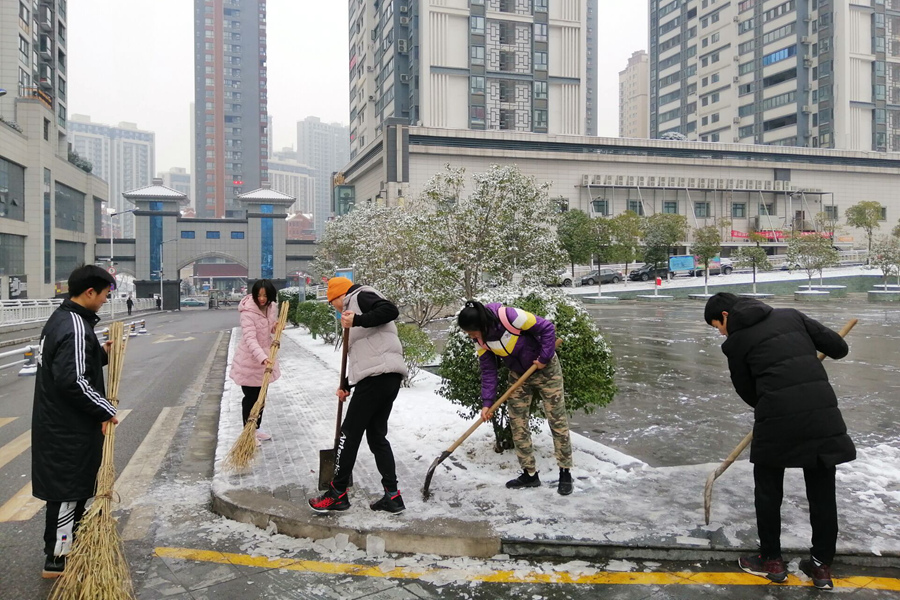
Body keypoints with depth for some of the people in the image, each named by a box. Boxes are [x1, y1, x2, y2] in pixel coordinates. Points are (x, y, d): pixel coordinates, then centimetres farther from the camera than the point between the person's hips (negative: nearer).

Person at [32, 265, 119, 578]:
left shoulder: (60, 318, 10)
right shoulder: (76, 327, -23)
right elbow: (72, 381, -29)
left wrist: (102, 354, 8)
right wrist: (105, 409, -19)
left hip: (56, 420, 10)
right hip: (69, 427, -10)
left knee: (73, 486, 21)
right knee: (68, 488, 2)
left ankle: (71, 540, 36)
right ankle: (57, 559, 14)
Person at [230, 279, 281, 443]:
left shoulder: (272, 307, -4)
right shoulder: (248, 312, -25)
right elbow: (250, 339, -35)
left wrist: (276, 327, -11)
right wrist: (262, 358, -47)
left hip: (265, 358, 7)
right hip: (249, 361, -7)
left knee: (261, 397, 17)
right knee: (250, 398, 5)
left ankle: (256, 429, 32)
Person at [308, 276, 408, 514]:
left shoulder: (361, 296, 2)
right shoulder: (355, 306, 29)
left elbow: (391, 310, -18)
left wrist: (357, 320, -21)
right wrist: (346, 384, 25)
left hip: (377, 376, -10)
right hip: (387, 378, 10)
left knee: (350, 433, 0)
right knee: (376, 435, 13)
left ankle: (338, 493, 9)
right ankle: (392, 496, 14)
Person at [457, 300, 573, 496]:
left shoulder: (509, 317, -31)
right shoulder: (481, 339, -10)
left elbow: (547, 328, -23)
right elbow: (488, 371, -3)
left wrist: (544, 357, -22)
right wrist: (488, 402, -9)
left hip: (545, 369, -6)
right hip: (519, 375, 6)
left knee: (557, 420, -1)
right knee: (517, 423, 3)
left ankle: (565, 473, 10)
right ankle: (530, 474, 15)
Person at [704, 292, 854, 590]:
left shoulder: (734, 342, 5)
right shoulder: (790, 315, 14)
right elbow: (838, 348, 12)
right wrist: (810, 349, 34)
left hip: (777, 416, -4)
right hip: (823, 411, 4)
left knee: (768, 489, 15)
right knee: (822, 490, 16)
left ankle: (771, 560, 28)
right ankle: (822, 566, 28)